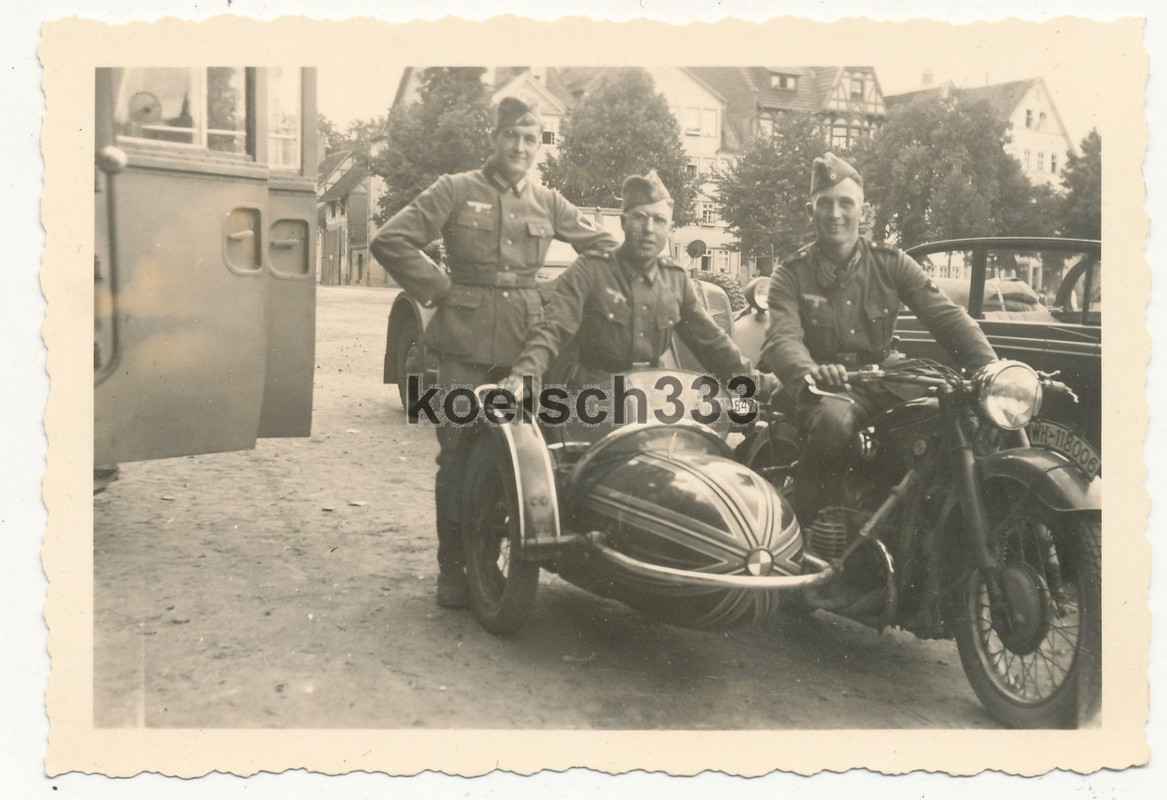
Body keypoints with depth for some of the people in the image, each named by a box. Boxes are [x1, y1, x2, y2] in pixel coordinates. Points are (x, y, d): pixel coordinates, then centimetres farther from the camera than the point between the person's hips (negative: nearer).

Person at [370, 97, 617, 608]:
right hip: (466, 342, -3)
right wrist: (440, 291, -5)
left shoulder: (548, 202, 15)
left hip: (526, 341, 3)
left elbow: (602, 244, 23)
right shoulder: (457, 190, 4)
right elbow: (390, 242, -2)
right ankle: (453, 567, 10)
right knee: (458, 457, -3)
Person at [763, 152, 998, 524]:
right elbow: (782, 339, -16)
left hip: (886, 377, 4)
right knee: (834, 422, -36)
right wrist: (808, 372, -41)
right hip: (827, 388, -4)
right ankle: (801, 529, -20)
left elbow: (947, 316, -3)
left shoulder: (891, 263, 8)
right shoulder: (791, 275, 1)